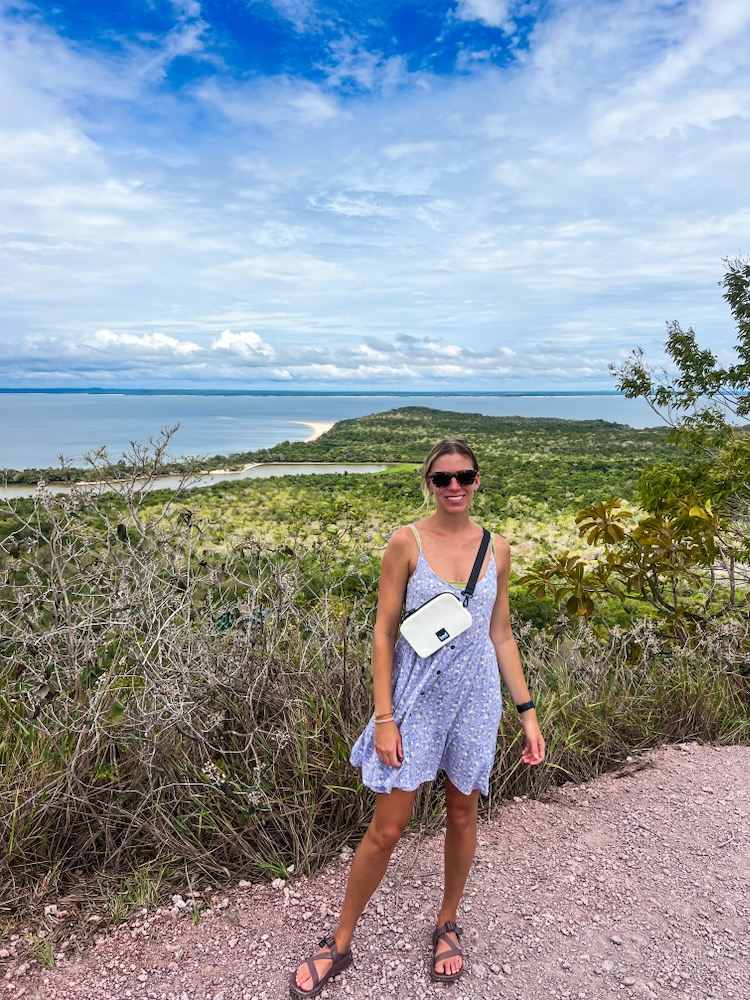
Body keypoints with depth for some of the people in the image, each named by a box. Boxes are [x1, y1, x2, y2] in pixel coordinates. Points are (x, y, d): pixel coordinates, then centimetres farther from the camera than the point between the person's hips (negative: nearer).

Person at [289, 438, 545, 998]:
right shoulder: (407, 542, -10)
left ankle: (448, 923, 43)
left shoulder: (496, 548, 0)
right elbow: (383, 633, -8)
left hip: (476, 696, 3)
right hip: (417, 696, -2)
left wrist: (527, 712, 4)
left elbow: (501, 635, 7)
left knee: (463, 813, 18)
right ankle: (340, 944, 27)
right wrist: (384, 718, -11)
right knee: (386, 830, 5)